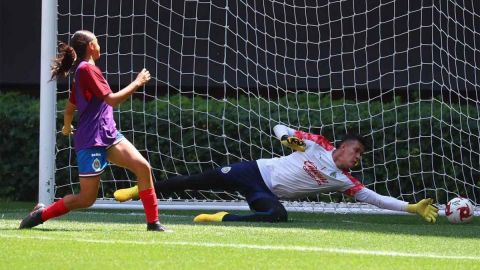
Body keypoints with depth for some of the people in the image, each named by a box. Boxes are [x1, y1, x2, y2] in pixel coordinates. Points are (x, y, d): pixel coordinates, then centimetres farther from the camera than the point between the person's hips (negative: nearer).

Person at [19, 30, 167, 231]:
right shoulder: (87, 69, -13)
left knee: (143, 167, -8)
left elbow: (70, 107, 25)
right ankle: (42, 214, 13)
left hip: (108, 135, 9)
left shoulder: (82, 71, 16)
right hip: (91, 142, -9)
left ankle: (153, 222, -5)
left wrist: (67, 127, 44)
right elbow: (111, 99, -20)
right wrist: (137, 83, -11)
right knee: (86, 198, -4)